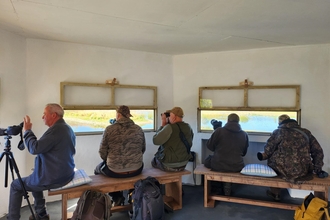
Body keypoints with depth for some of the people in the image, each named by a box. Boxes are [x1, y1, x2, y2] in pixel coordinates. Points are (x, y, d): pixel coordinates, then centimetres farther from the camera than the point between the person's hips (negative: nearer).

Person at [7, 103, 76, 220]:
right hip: (65, 173, 9)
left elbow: (34, 148, -24)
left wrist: (27, 131, -11)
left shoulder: (56, 129, -22)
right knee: (35, 180, 32)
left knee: (15, 185, 11)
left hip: (54, 178, -9)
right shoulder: (68, 128, 9)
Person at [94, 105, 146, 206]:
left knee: (98, 169, 29)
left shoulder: (109, 129, -11)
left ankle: (116, 197, 25)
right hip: (136, 170, 3)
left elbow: (102, 152, -6)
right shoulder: (139, 129, -2)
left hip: (114, 171, -3)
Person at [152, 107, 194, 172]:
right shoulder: (188, 127, -3)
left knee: (153, 161, 24)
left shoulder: (170, 127, -24)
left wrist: (162, 125, -10)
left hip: (169, 166, -6)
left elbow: (155, 141, -21)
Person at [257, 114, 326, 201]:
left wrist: (264, 155, 25)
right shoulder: (306, 132, 10)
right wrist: (318, 169, 21)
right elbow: (318, 151, 11)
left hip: (285, 171, -4)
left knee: (271, 160, 23)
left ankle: (275, 193, 32)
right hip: (304, 173, 5)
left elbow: (268, 150, 2)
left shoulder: (278, 132, -2)